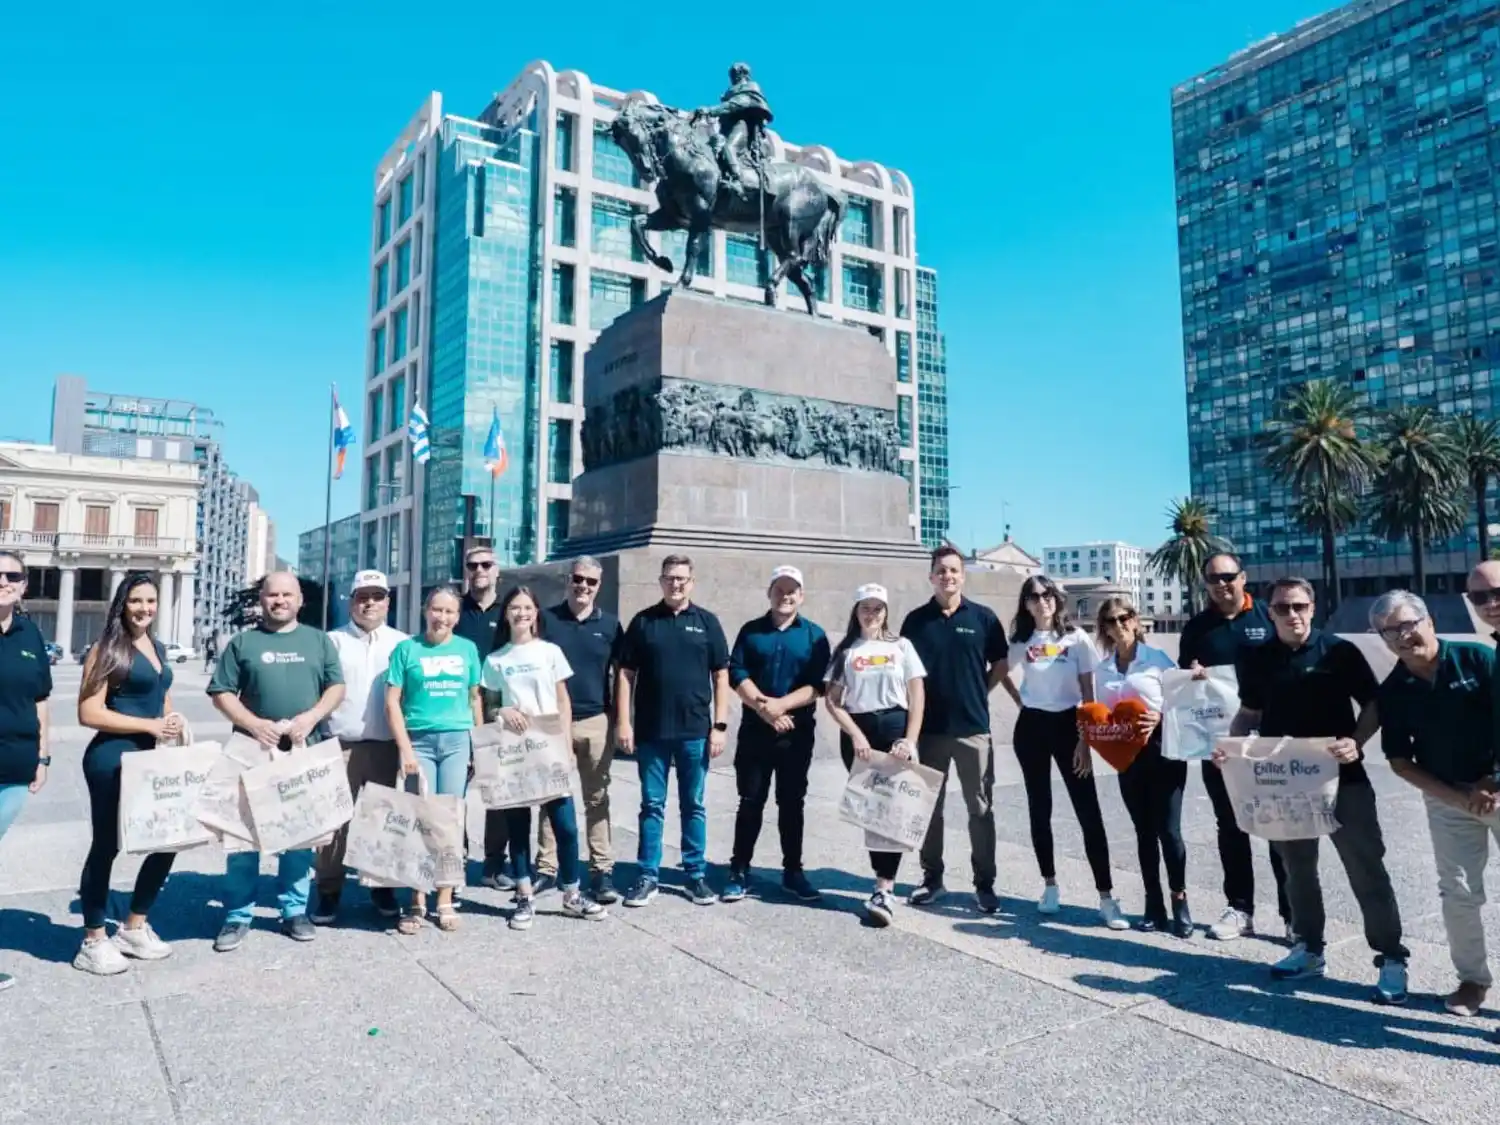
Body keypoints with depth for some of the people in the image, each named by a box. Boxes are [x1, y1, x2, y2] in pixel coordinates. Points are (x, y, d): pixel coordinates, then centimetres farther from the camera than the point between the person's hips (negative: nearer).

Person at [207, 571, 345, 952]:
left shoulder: (319, 640, 9)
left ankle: (295, 910, 17)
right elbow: (221, 693, 1)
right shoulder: (242, 642, 6)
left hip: (306, 752, 1)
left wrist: (311, 717, -13)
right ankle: (238, 916, 12)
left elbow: (336, 687, 4)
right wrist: (254, 724, -14)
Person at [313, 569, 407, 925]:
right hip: (341, 745, -1)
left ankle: (383, 888, 22)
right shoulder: (332, 641, 6)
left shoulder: (403, 643, 7)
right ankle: (329, 893, 13)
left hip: (388, 746, 1)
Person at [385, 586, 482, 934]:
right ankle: (417, 901, 10)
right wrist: (405, 749, -9)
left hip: (457, 741, 2)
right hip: (419, 740, -2)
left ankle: (445, 901, 13)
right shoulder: (406, 649, 1)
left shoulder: (467, 649, 7)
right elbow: (392, 702, -2)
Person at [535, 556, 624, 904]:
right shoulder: (546, 619, 2)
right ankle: (546, 868, 18)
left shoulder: (609, 624, 4)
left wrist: (622, 719, 1)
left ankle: (602, 870, 12)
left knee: (597, 799, 7)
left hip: (596, 722, 1)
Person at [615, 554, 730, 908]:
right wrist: (623, 722, -4)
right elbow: (626, 673, 3)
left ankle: (697, 875, 19)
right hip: (651, 732, 0)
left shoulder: (706, 622, 3)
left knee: (693, 806, 9)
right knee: (652, 806, 8)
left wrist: (720, 725, -3)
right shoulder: (643, 621, 3)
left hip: (695, 731, 0)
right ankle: (648, 876, 16)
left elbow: (721, 676, 3)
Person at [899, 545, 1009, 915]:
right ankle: (931, 877, 22)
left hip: (973, 726, -1)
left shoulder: (983, 617, 0)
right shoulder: (916, 620, 3)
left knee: (980, 808, 5)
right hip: (929, 727, 1)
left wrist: (978, 691, 0)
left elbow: (1000, 664, 7)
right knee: (929, 805, 10)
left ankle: (984, 884, 15)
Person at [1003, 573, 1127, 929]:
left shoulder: (1077, 638, -5)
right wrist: (1021, 701, 5)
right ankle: (1050, 886, 21)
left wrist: (1085, 739, -8)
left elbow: (1087, 693, -4)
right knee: (1039, 809, 8)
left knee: (1089, 812, -5)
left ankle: (1106, 897, -1)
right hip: (1032, 727, 2)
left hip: (1068, 725, -2)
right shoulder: (1021, 642, 1)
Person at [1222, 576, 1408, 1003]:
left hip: (1342, 778, -3)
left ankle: (1391, 959, 17)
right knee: (1297, 869, 15)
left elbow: (1374, 705, -4)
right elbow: (1250, 713, 11)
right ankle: (1309, 948, 30)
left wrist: (1356, 741, -22)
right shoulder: (1255, 659, 1)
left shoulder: (1340, 652, -8)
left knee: (1366, 870, 3)